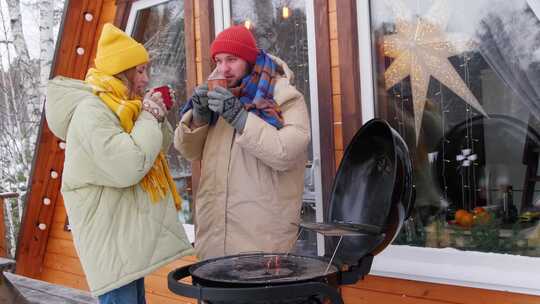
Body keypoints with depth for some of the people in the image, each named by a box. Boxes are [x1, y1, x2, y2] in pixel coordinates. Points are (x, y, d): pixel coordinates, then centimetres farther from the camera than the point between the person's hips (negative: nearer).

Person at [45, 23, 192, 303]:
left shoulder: (120, 107, 13)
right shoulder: (91, 110, -18)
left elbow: (161, 147, 19)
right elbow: (128, 168, -29)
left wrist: (158, 119, -1)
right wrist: (149, 119, -17)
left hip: (128, 230, 10)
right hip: (110, 233, -10)